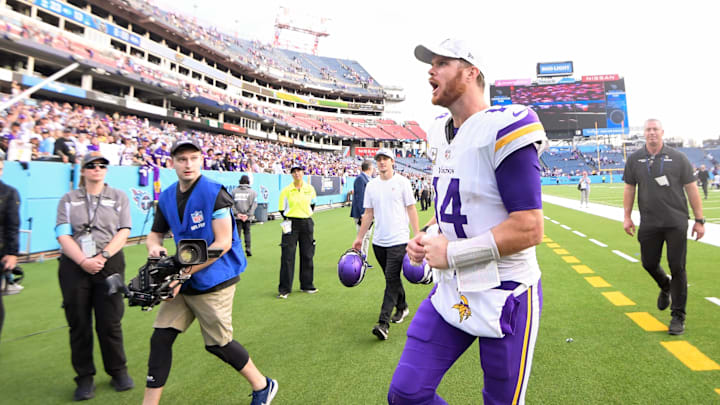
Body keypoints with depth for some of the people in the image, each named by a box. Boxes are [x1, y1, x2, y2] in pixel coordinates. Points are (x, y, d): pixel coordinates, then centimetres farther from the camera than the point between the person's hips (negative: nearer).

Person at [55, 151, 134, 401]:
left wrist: (103, 256, -13)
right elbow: (63, 235, 1)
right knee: (78, 323, 4)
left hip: (109, 265, -1)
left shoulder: (119, 197, 11)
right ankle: (85, 378, 17)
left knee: (110, 322, 0)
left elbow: (123, 232, 1)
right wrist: (83, 261, -13)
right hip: (74, 266, 1)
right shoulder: (68, 200, 12)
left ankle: (118, 371, 16)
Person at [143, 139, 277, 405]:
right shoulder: (167, 198, 5)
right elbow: (156, 233, 18)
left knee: (218, 343, 2)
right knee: (160, 338, 5)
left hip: (213, 280, -6)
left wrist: (185, 272, -21)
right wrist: (153, 246, -8)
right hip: (183, 282, 7)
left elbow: (223, 243, -19)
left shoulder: (214, 193, -16)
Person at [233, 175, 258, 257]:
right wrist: (248, 215, -8)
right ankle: (248, 248, 1)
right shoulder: (252, 192, 1)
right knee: (247, 232, 12)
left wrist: (237, 213, -5)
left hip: (237, 217, 0)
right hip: (247, 218, 0)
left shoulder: (234, 191, 3)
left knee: (237, 233, 5)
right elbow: (254, 205, -5)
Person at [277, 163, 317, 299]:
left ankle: (307, 285, 24)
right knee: (287, 256, -4)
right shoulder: (286, 190, -4)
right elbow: (282, 209, 4)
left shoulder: (310, 189, 3)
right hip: (291, 225, -3)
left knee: (307, 255, 9)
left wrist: (308, 214, 12)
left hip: (307, 224, 3)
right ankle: (284, 289, 4)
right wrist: (288, 219, -3)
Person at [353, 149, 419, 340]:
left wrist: (417, 235, -7)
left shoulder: (402, 182, -1)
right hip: (379, 241, 5)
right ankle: (402, 307, 35)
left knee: (392, 278, -10)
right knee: (392, 278, 14)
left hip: (398, 240, -5)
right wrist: (360, 237, 10)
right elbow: (368, 214, 13)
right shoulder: (371, 185, 10)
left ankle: (383, 323, -13)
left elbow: (411, 209, -1)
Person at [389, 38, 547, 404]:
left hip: (504, 296, -7)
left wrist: (451, 252, -18)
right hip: (451, 290, 7)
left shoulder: (502, 129, -19)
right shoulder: (441, 133, 8)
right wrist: (427, 237, 0)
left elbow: (528, 229, -23)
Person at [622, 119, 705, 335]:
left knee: (677, 268, 0)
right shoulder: (634, 159, 4)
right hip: (649, 224, 2)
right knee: (649, 263, 8)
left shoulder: (678, 158, 0)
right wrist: (627, 216, 4)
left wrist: (699, 220, -2)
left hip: (676, 222, -2)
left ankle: (678, 316, 12)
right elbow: (629, 189, 9)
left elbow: (691, 189, 1)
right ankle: (665, 286, 43)